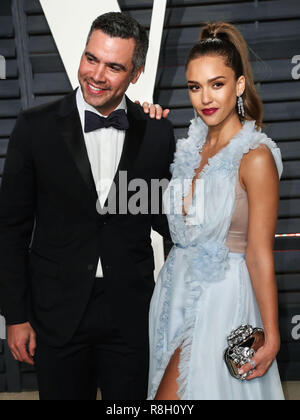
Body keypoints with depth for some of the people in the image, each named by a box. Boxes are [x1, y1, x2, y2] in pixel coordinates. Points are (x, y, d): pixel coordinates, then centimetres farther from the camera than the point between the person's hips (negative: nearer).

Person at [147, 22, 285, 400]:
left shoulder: (256, 157, -17)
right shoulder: (191, 147, 4)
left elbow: (259, 254, -17)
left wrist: (272, 336, -16)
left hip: (221, 297, -7)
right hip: (179, 287, 7)